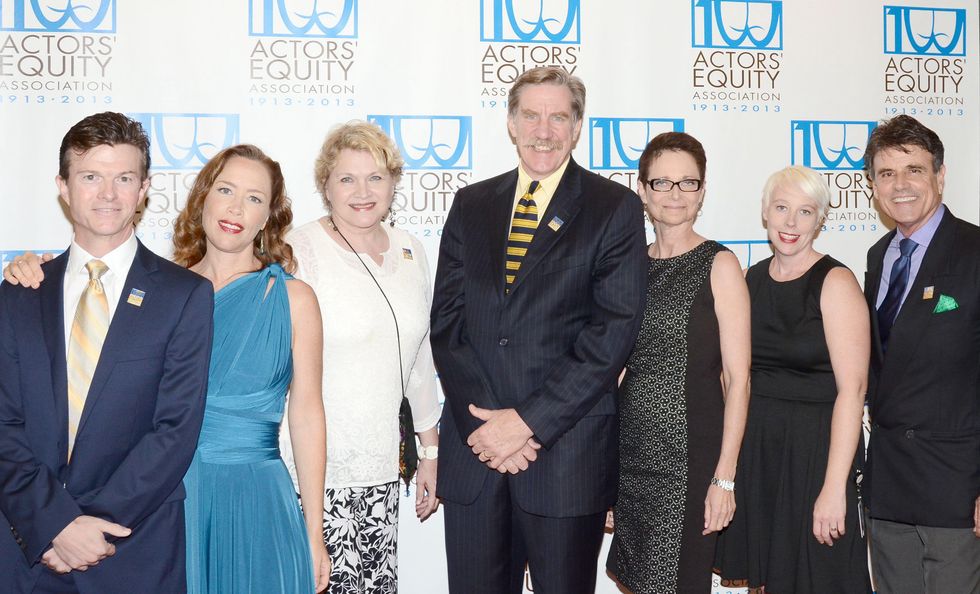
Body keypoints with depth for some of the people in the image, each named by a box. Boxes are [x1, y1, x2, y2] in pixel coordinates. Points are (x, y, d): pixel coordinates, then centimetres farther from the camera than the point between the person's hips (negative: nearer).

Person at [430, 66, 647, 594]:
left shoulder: (615, 209, 0)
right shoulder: (471, 205, 10)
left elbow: (613, 331, -9)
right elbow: (446, 320, 4)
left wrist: (528, 420, -14)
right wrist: (483, 422, -9)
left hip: (566, 449, -3)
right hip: (472, 450, 3)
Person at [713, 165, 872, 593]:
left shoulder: (835, 282, -11)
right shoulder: (751, 279, 7)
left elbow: (852, 388, -16)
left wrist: (834, 487, -21)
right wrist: (730, 460, 6)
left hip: (813, 446, -5)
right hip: (754, 444, 5)